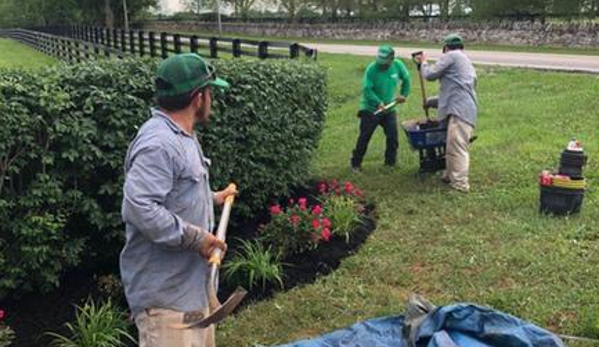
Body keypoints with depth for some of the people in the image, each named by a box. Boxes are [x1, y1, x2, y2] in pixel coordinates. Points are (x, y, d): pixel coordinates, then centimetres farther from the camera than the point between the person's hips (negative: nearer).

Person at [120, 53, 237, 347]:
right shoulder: (158, 144, -24)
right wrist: (196, 237, -26)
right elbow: (138, 207, -33)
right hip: (164, 291, -11)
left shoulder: (181, 137, 11)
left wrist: (212, 198, 23)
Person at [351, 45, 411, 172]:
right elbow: (367, 89, -22)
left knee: (393, 137, 4)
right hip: (370, 109, -4)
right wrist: (378, 102, -31)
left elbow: (406, 79, 11)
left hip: (389, 109, 4)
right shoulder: (372, 69, -21)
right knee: (364, 138, 0)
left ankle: (391, 161, 20)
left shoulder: (398, 66, -8)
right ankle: (356, 163, 10)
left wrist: (404, 94, 9)